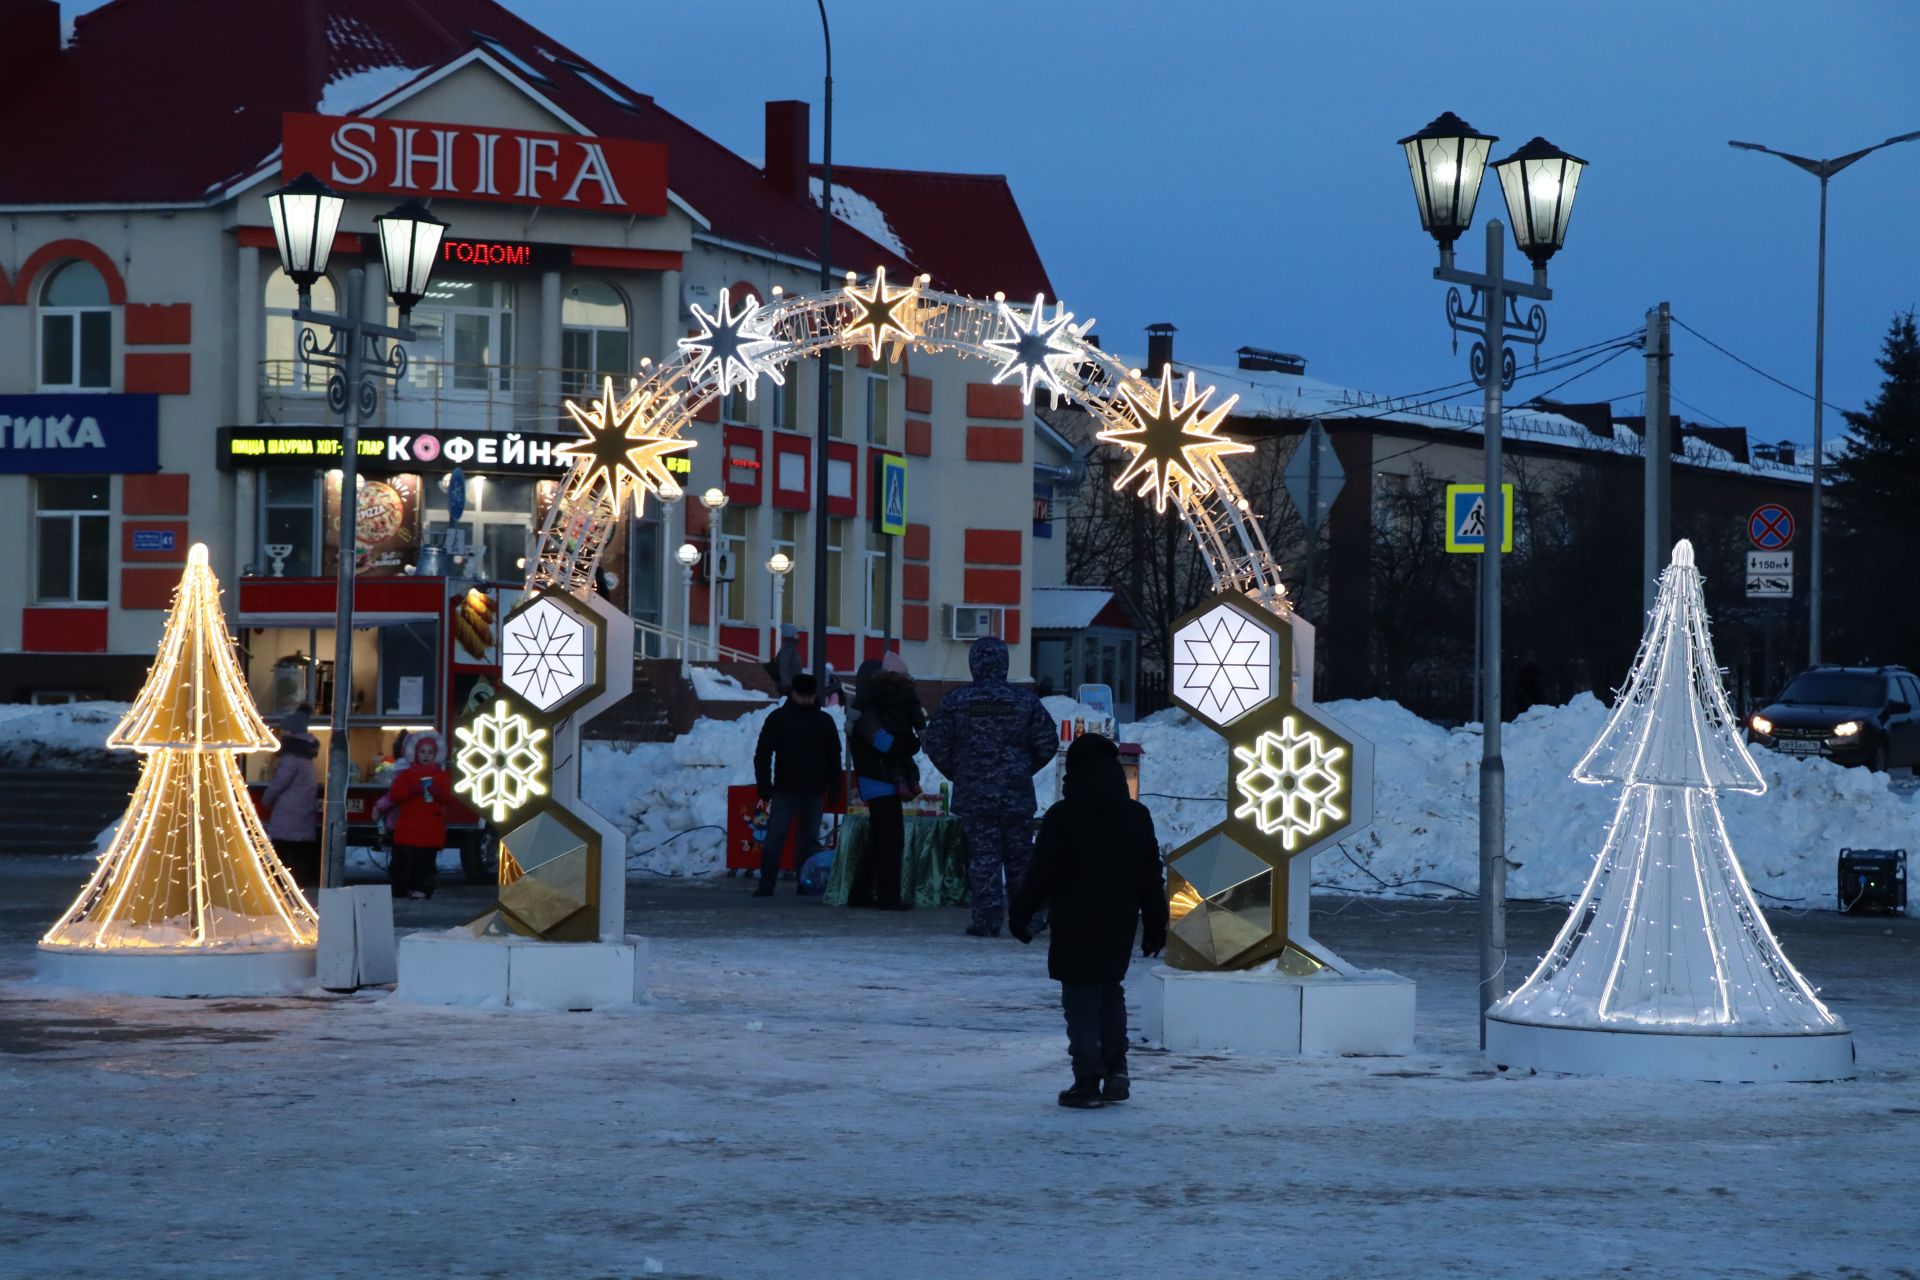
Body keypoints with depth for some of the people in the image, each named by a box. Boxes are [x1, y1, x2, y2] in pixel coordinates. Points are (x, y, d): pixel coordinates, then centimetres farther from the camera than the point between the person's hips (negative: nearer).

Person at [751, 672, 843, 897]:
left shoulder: (824, 721, 8)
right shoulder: (777, 719, 1)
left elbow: (834, 758, 12)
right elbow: (762, 755, 0)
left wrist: (834, 790, 6)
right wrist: (765, 788, -7)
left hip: (814, 792, 3)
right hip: (784, 790, -2)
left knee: (809, 839, 5)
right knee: (774, 837, -9)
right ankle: (766, 883, -8)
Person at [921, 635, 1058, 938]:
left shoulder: (956, 702, -4)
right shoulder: (1025, 701, -2)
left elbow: (934, 742, -1)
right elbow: (1047, 742, 1)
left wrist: (955, 772, 14)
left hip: (973, 796, -1)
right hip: (1017, 796, 1)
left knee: (982, 856, 0)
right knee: (1019, 856, 11)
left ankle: (987, 920, -6)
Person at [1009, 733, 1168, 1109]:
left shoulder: (1062, 817, -11)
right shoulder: (1137, 816, 4)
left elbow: (1041, 874, -11)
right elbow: (1151, 878, 8)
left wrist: (1020, 914, 1)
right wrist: (1155, 925, 16)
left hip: (1075, 928, -5)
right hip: (1119, 927, 5)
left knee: (1081, 998, 1)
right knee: (1110, 990, 20)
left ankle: (1088, 1080, -3)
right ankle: (1116, 1069, 11)